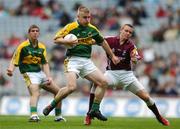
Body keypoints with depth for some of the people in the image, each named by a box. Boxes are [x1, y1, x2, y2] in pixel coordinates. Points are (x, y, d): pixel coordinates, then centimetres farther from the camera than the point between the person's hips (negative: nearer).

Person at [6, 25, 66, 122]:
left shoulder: (42, 47, 10)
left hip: (41, 73, 7)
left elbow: (45, 63, 12)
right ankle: (33, 115, -50)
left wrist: (49, 77, -1)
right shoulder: (23, 46, -7)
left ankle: (58, 116, 21)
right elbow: (14, 62, -8)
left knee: (58, 92, 9)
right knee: (35, 93, -33)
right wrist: (10, 70, -29)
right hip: (29, 74, -7)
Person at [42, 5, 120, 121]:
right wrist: (68, 41, -21)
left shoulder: (92, 29, 10)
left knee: (103, 82, -7)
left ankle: (95, 110, 4)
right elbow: (56, 39, -3)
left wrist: (112, 56, 30)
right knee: (72, 87, -24)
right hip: (73, 60, -5)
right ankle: (51, 106, -3)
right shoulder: (71, 27, -5)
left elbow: (103, 42, 24)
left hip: (87, 62, 6)